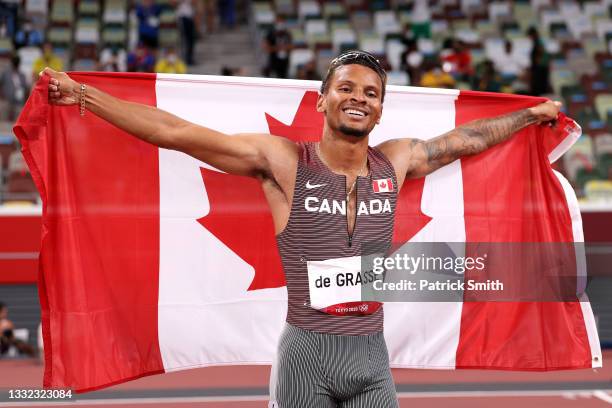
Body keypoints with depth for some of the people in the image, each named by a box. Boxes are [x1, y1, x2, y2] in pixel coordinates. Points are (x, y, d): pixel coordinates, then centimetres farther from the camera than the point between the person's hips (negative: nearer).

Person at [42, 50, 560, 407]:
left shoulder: (395, 162, 7)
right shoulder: (283, 161, -5)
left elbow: (466, 138, 24)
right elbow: (176, 132, -8)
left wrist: (531, 114, 36)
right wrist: (83, 94, -11)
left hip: (372, 354, 4)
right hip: (305, 353, -3)